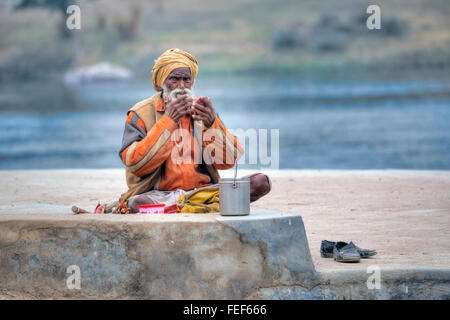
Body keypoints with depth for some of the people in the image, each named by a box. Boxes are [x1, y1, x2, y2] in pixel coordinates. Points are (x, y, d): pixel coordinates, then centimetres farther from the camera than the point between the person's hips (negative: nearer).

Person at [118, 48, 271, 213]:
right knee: (137, 203, -39)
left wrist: (212, 124, -11)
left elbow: (228, 161, 6)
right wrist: (168, 121, -14)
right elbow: (135, 165, -11)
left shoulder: (203, 110, 13)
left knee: (261, 182, -18)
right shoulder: (141, 113, 3)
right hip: (161, 193, -4)